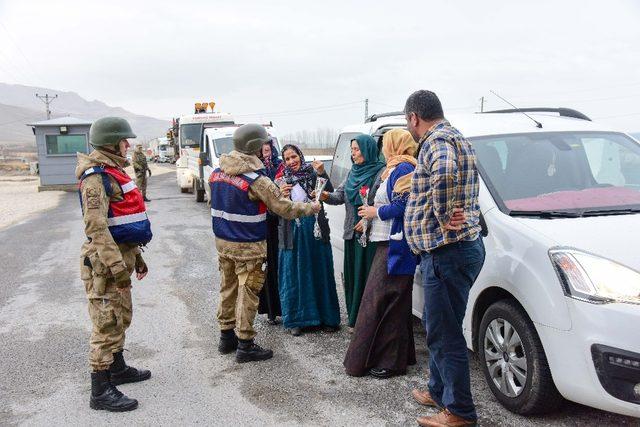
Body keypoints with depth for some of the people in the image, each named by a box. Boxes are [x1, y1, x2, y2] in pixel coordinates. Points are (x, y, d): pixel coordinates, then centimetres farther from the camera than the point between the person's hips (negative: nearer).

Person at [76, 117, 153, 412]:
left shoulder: (114, 172, 15)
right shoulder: (96, 177, -17)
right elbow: (95, 226, -25)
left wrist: (136, 256, 22)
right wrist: (116, 266, -28)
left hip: (121, 254, 10)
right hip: (105, 260, -10)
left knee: (121, 317, 21)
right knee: (108, 324, -5)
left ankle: (117, 369, 36)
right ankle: (101, 392, 2)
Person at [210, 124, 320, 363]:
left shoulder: (217, 173, 3)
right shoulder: (256, 180, -20)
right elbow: (285, 209, -16)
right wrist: (311, 208, -1)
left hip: (223, 242, 7)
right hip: (248, 246, -7)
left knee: (228, 288, 18)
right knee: (247, 293, 2)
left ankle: (226, 337, 29)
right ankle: (245, 346, 8)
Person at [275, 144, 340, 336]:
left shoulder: (312, 173, 1)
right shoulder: (281, 180, 5)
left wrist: (322, 174, -26)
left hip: (315, 229, -1)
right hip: (292, 232, 1)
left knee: (320, 272, 6)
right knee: (294, 275, 5)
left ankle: (327, 317, 17)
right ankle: (296, 319, 16)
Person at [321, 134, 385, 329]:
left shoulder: (381, 173, -8)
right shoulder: (352, 172, 15)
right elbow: (340, 195, 11)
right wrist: (327, 197, -9)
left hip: (371, 234, -7)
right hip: (352, 233, 7)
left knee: (367, 276, -4)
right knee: (352, 275, 11)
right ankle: (355, 319, 21)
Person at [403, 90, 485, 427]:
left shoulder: (438, 140, -16)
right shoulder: (453, 137, 19)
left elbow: (445, 172, -38)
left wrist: (443, 216, -27)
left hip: (447, 252, -11)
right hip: (451, 250, 11)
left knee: (444, 333, -3)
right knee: (439, 327, 21)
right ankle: (439, 392, 34)